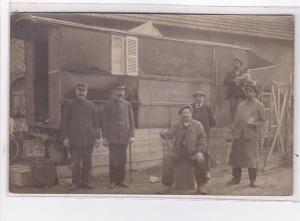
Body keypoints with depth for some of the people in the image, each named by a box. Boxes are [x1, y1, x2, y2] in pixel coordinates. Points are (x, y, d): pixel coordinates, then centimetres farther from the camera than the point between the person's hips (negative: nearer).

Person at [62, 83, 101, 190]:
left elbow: (96, 122, 8)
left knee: (87, 162, 7)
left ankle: (85, 181, 19)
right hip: (74, 139, -1)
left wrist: (97, 137, 3)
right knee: (75, 162, 0)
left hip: (88, 139, 2)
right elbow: (65, 122, 4)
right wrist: (65, 137, -4)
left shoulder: (91, 105, 8)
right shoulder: (70, 105, 5)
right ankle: (75, 182, 13)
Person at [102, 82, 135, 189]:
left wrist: (131, 135, -1)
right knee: (114, 160, -2)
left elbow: (131, 120, 8)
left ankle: (121, 180, 18)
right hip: (112, 138, -3)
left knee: (122, 160, 8)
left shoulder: (127, 104, 9)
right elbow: (105, 121, 1)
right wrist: (105, 137, -4)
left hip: (124, 137, 3)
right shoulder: (108, 104, 2)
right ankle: (113, 181, 9)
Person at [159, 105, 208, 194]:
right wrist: (164, 133, -22)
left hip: (193, 151, -2)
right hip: (178, 150, 2)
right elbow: (170, 133, 4)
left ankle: (201, 186, -6)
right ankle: (167, 185, -9)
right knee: (167, 160, -23)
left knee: (202, 161, -28)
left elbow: (202, 138, 2)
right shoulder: (177, 125, 12)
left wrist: (200, 151, -12)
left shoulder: (197, 125, 4)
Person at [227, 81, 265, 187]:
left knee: (252, 158, -4)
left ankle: (252, 180, 7)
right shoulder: (240, 105, 17)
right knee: (236, 157, 7)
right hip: (239, 135, 5)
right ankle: (236, 178, 19)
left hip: (252, 136, -4)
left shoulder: (259, 105, 3)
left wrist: (253, 123, -16)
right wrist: (234, 131, 7)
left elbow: (262, 121, 3)